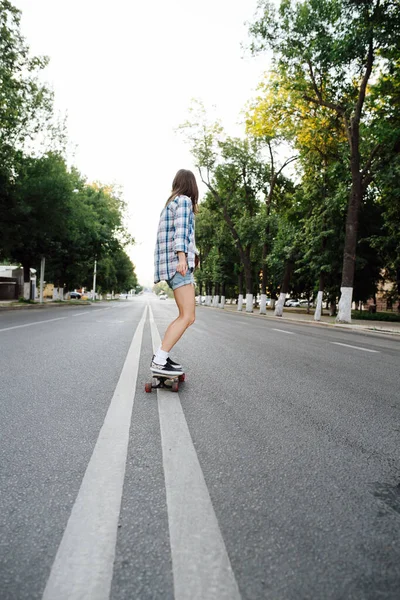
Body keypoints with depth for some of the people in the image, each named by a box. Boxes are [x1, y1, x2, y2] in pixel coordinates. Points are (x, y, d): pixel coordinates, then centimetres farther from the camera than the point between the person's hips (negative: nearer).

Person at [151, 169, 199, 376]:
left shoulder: (169, 204, 26)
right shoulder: (184, 200, 0)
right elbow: (181, 229, -15)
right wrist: (182, 257, -27)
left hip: (171, 265, 9)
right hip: (178, 262, -9)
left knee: (186, 316, 9)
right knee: (188, 317, -14)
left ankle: (161, 355, 6)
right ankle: (159, 361, -19)